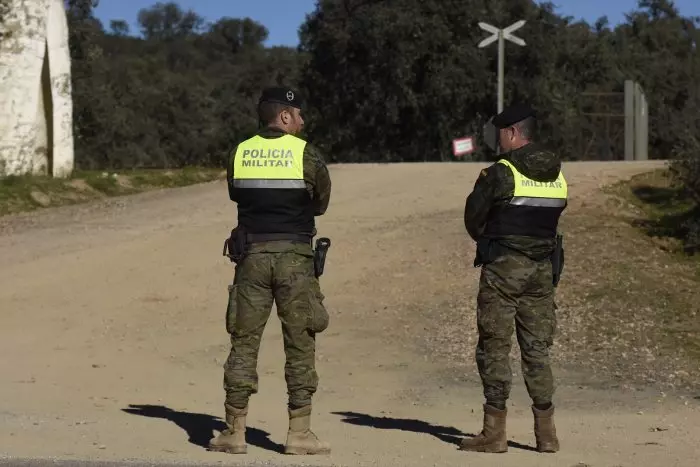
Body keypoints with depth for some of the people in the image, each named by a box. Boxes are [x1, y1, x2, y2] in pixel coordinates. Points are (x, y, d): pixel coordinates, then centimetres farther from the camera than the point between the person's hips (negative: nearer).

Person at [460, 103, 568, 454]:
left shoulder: (499, 174, -10)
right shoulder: (558, 177, 8)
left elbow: (473, 220, -2)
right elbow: (552, 219, 13)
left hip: (503, 267, -5)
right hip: (542, 269, 6)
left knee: (494, 347, 1)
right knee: (537, 349, 10)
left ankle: (494, 432, 0)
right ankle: (546, 433, 9)